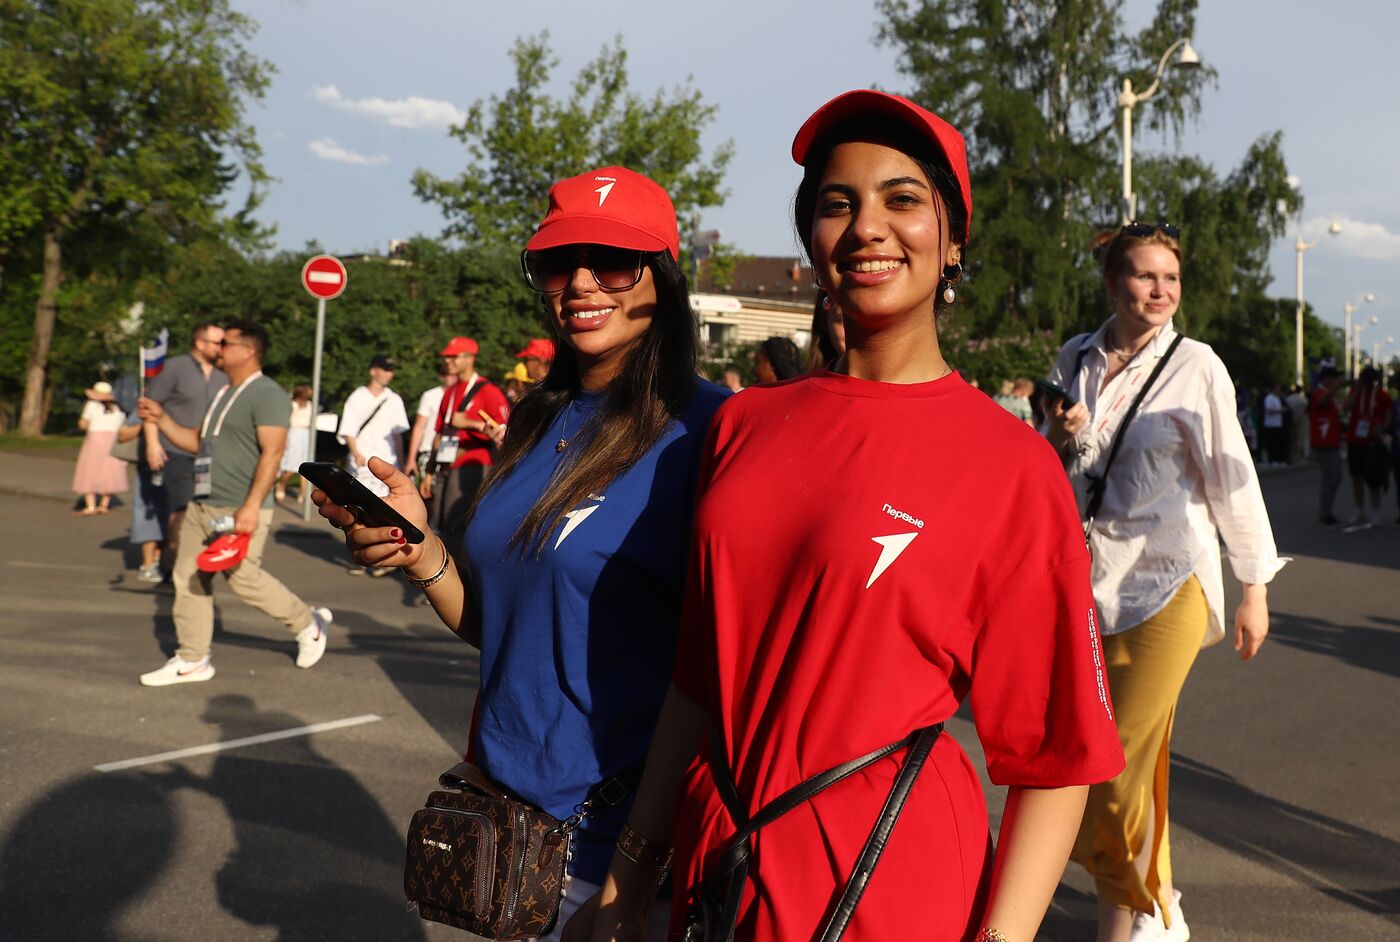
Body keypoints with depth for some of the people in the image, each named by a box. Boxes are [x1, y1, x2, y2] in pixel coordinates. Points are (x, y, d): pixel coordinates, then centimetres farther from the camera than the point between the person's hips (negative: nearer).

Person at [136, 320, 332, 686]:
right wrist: (161, 419, 11)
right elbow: (198, 442, 24)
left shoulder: (267, 394, -12)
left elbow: (272, 452, -20)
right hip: (202, 505, 9)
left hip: (240, 509, -9)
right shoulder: (224, 394, 18)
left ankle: (309, 624, 15)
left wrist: (251, 506, -27)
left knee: (243, 578, -6)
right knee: (189, 578, 6)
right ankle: (192, 660, 15)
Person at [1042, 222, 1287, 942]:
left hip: (1163, 586, -4)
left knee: (1121, 761, -6)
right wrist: (1056, 441, -7)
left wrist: (1255, 587, 1)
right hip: (1081, 582, 4)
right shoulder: (1074, 361, 8)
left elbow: (1232, 476, -1)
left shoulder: (1195, 366, -4)